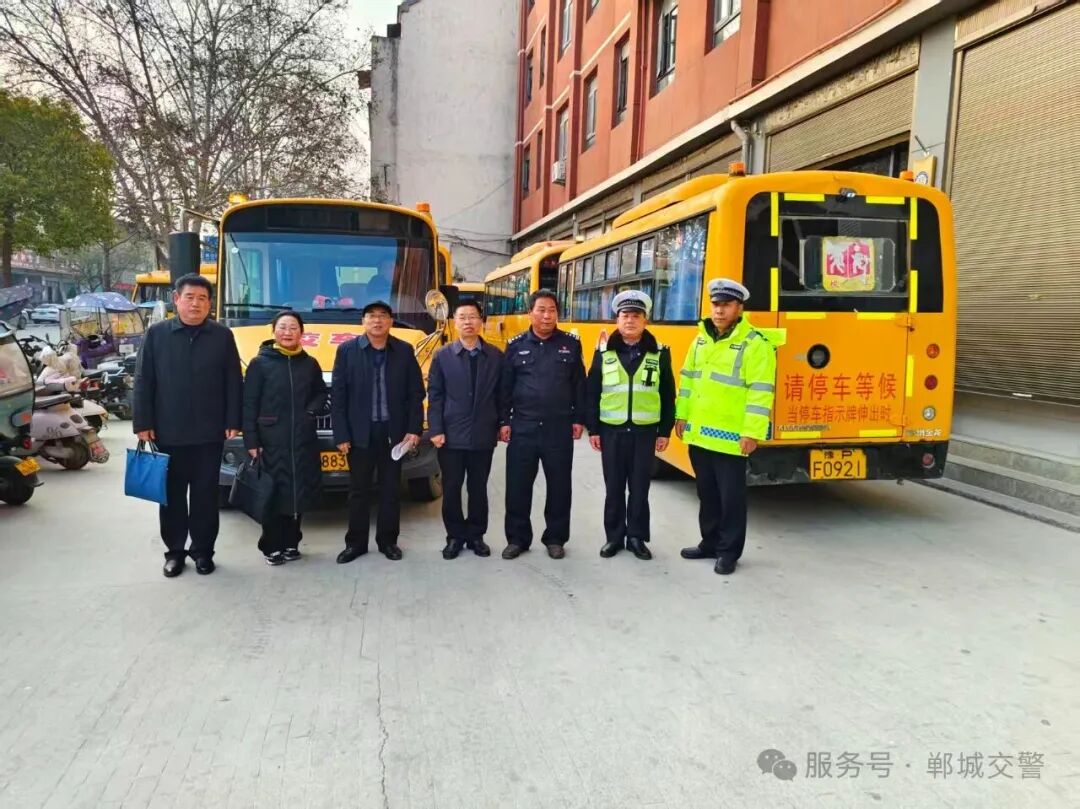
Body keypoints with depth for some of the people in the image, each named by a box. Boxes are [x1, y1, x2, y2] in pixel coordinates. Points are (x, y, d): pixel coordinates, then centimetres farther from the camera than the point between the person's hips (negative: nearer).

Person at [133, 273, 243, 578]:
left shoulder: (223, 336, 1)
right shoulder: (157, 334, 1)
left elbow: (234, 383, 2)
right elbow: (143, 382, 1)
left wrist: (232, 422, -3)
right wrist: (143, 423, -3)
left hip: (209, 433, 0)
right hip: (168, 433, 0)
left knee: (205, 494, 8)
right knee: (172, 494, 10)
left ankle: (203, 550, 20)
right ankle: (174, 550, 22)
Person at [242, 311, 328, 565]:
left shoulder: (309, 363, 7)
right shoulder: (260, 363, -3)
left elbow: (321, 393, 19)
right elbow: (248, 405, -4)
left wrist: (312, 411, -2)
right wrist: (251, 441, -9)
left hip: (304, 440, 3)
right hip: (271, 441, -3)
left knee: (298, 492, 8)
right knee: (273, 493, 0)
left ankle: (291, 543, 23)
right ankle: (271, 546, 15)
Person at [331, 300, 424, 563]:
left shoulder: (404, 351, 2)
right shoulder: (347, 350, -1)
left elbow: (415, 393, 3)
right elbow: (337, 396, -3)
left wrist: (414, 429, -5)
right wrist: (341, 435, -8)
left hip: (393, 432, 1)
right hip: (360, 433, -1)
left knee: (390, 489, 10)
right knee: (358, 490, 8)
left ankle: (388, 540, 22)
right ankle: (356, 542, 21)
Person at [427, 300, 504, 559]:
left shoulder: (496, 356, 3)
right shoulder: (443, 356, 3)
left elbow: (501, 394, 5)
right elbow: (434, 396, 0)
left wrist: (502, 425, 1)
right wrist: (435, 430, -8)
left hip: (483, 435, 1)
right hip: (451, 436, 0)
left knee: (478, 489, 10)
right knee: (451, 489, 6)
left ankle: (476, 535, 24)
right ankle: (455, 536, 20)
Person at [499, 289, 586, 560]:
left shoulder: (571, 344, 2)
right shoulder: (516, 345, 2)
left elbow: (579, 385, 5)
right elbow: (505, 387, 4)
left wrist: (579, 419, 2)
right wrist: (504, 421, 0)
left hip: (559, 428, 0)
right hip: (523, 427, 0)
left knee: (559, 486, 8)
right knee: (518, 485, 5)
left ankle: (555, 537, 23)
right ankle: (517, 538, 19)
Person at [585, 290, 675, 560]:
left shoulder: (660, 354, 0)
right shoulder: (604, 354, 1)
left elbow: (668, 396, 3)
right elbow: (591, 393, 3)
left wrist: (665, 431, 1)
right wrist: (593, 429, 0)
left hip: (644, 432, 0)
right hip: (611, 431, 1)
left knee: (640, 488, 6)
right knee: (614, 488, 8)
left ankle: (637, 537, 18)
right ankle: (614, 536, 20)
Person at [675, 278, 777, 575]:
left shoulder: (756, 344, -12)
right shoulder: (701, 339, 10)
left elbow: (761, 392, -16)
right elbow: (687, 378, 17)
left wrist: (752, 432, -20)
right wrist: (682, 415, 13)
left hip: (730, 437, -6)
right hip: (698, 434, 7)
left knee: (731, 497, 4)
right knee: (707, 494, 17)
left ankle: (729, 551, 17)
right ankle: (710, 543, 31)